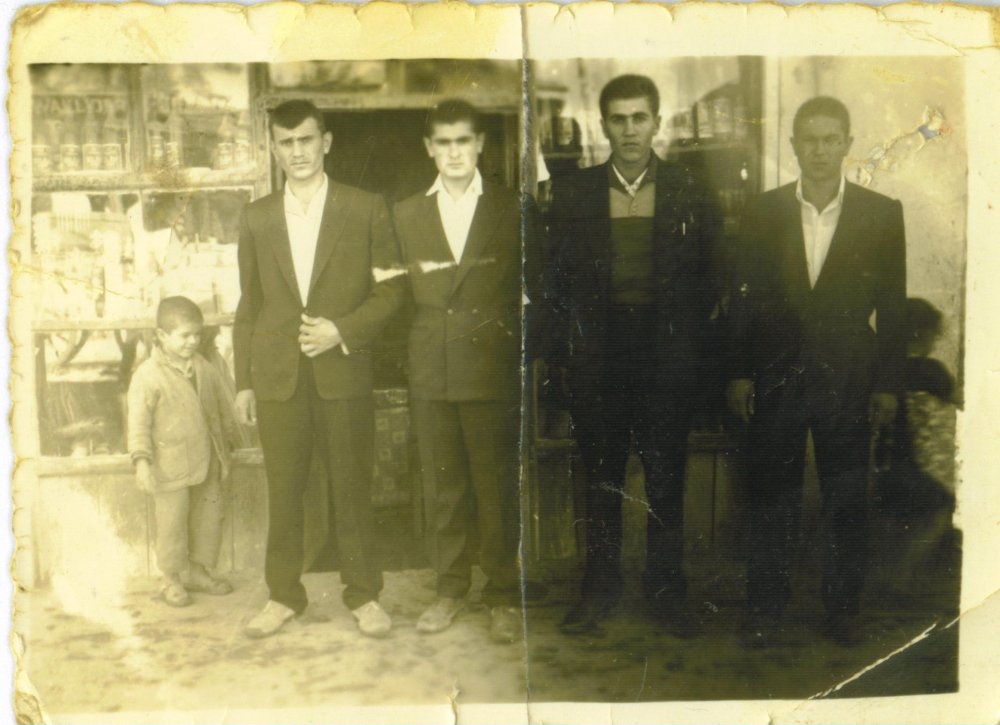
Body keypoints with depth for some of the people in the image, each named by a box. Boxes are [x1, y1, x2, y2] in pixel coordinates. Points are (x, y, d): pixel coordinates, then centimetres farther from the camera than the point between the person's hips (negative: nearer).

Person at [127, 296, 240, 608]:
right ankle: (173, 579, 19)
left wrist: (228, 441, 19)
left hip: (207, 461, 6)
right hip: (171, 465, -6)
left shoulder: (203, 368, 6)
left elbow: (222, 406, 16)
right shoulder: (148, 375, -12)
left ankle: (198, 570, 29)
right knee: (172, 523, 4)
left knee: (210, 517, 13)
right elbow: (139, 421, -14)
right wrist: (141, 459, -21)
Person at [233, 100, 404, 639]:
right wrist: (243, 381, 8)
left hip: (344, 370, -2)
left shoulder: (366, 210, 2)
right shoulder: (256, 219, 10)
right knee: (283, 491, 7)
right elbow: (249, 305, 12)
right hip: (276, 374, 2)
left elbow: (391, 289, 2)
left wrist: (343, 330, -12)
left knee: (352, 487, 5)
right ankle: (284, 595, 22)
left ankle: (363, 594, 20)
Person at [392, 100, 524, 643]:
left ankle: (502, 595, 15)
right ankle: (450, 588, 22)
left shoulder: (511, 211, 5)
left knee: (498, 488, 2)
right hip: (431, 370, 3)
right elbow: (406, 290, 10)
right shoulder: (406, 214, 12)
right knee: (442, 487, 8)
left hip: (493, 371, -2)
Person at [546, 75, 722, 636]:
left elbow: (712, 274, 6)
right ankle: (601, 588, 23)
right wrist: (569, 344, -1)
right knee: (601, 478, 9)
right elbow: (558, 278, 6)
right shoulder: (572, 193, 5)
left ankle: (667, 588, 22)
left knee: (667, 476, 7)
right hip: (598, 356, 1)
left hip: (668, 353, 0)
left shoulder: (690, 192, 3)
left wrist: (690, 334, -2)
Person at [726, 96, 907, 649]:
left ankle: (843, 610, 23)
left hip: (848, 380, 0)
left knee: (847, 502, 8)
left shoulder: (881, 214, 2)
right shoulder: (763, 212, 4)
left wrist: (888, 384, -1)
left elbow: (892, 306, 3)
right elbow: (746, 297, 5)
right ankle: (764, 611, 20)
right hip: (776, 376, 1)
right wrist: (739, 373, 0)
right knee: (771, 499, 7)